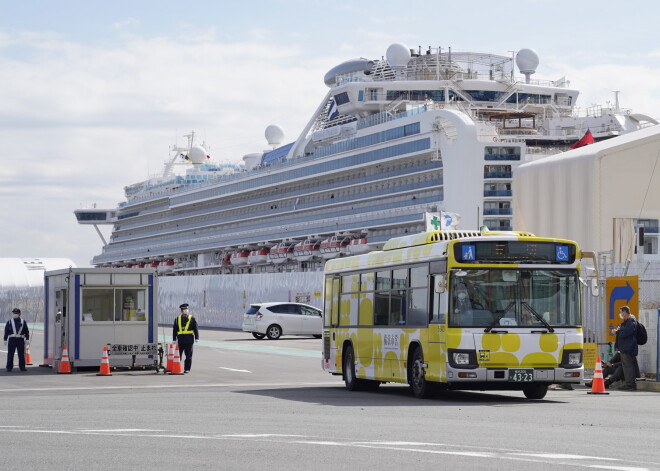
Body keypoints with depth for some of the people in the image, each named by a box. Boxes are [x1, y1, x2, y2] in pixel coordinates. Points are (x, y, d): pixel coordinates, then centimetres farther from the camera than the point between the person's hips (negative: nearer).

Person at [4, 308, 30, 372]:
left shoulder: (23, 322, 9)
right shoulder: (9, 322, 7)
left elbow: (26, 331, 10)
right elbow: (6, 331, 6)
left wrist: (27, 339, 2)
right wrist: (5, 339, 0)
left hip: (20, 340, 1)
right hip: (12, 339, -1)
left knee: (21, 354, 3)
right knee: (10, 354, -1)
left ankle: (22, 367, 10)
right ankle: (9, 367, 4)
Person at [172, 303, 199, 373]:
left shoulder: (192, 319, 6)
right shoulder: (177, 319, 11)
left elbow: (195, 329, 3)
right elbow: (175, 330, 11)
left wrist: (196, 338, -4)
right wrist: (174, 339, 4)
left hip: (189, 339, -1)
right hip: (180, 339, 1)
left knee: (188, 355, 1)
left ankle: (187, 369, 7)